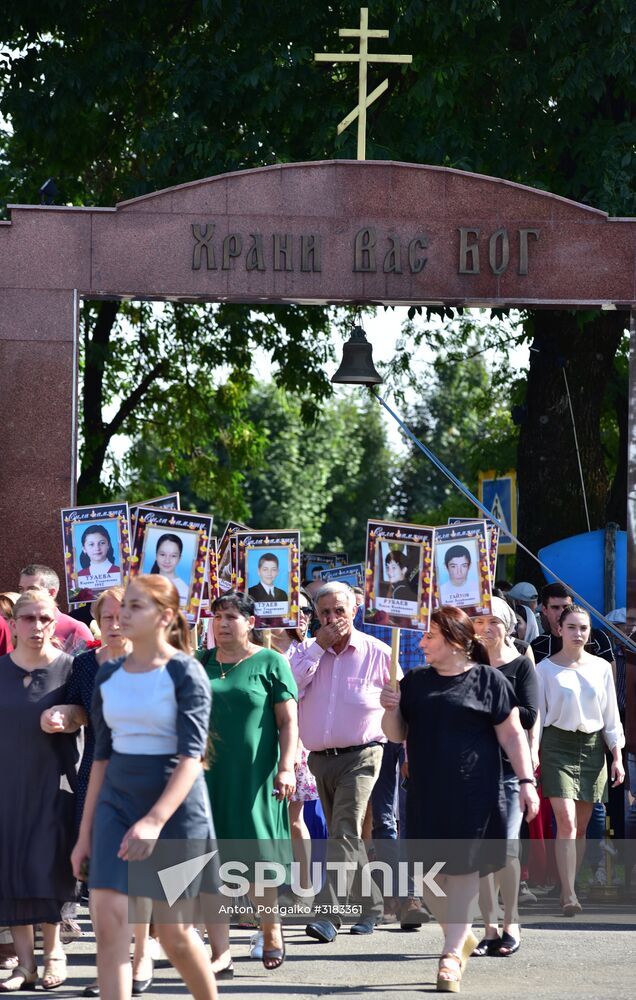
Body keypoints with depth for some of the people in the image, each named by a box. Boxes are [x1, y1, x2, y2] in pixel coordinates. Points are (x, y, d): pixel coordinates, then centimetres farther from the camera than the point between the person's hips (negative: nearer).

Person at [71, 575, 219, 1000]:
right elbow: (102, 755, 13)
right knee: (108, 921, -8)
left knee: (173, 929, 2)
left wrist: (155, 819, -29)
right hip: (117, 802, 5)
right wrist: (86, 833, 10)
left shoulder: (185, 672, -9)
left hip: (176, 805, -5)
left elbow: (191, 755, -17)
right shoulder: (109, 675, 7)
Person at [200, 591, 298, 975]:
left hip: (254, 777, -3)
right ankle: (221, 954, 0)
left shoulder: (270, 663, 1)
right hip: (208, 776, 3)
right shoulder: (201, 663, 11)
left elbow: (289, 720, -3)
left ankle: (272, 931, 29)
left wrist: (286, 766, -13)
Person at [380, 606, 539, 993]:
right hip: (426, 792, 5)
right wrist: (391, 710, -5)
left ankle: (453, 954, 3)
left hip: (473, 791, -5)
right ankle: (464, 937, 26)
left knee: (463, 868, -2)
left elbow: (512, 734, -2)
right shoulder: (415, 682, 11)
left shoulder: (488, 680, -2)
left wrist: (527, 780, -9)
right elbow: (397, 734, 15)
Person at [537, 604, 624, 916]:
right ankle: (569, 895, -19)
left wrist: (617, 757, 7)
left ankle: (568, 888, 14)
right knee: (566, 822, -15)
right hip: (558, 746, -3)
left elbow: (611, 715, 12)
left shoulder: (601, 667, 8)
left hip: (592, 747, 3)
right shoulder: (545, 668, 1)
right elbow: (537, 715, 2)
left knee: (581, 826, 5)